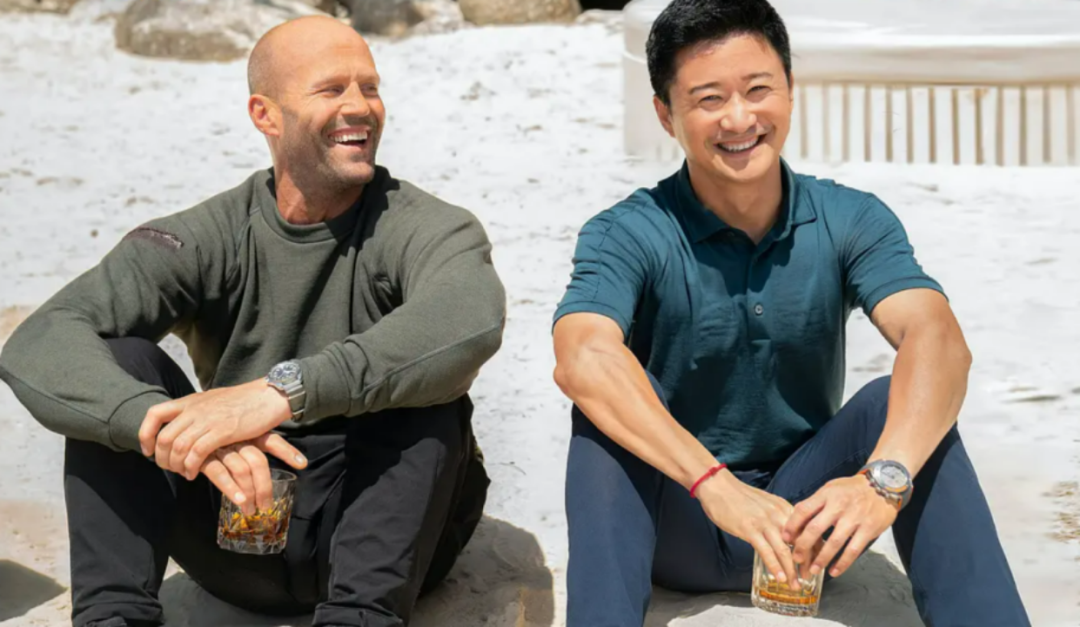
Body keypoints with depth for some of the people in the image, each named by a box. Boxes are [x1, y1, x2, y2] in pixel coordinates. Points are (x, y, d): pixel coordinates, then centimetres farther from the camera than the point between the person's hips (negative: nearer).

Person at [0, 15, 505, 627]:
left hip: (389, 525, -2)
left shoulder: (427, 229, -9)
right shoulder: (209, 240, -4)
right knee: (120, 363, -14)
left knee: (417, 377, -27)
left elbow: (472, 319, -35)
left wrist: (285, 391, -44)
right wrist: (168, 423, -40)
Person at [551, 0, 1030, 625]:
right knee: (608, 409, -29)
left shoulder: (851, 221, -7)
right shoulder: (627, 237, -14)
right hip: (673, 522, -1)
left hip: (801, 512, 2)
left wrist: (883, 478, -45)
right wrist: (716, 485, -47)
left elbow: (938, 340, -25)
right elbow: (582, 359, -34)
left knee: (897, 405, -24)